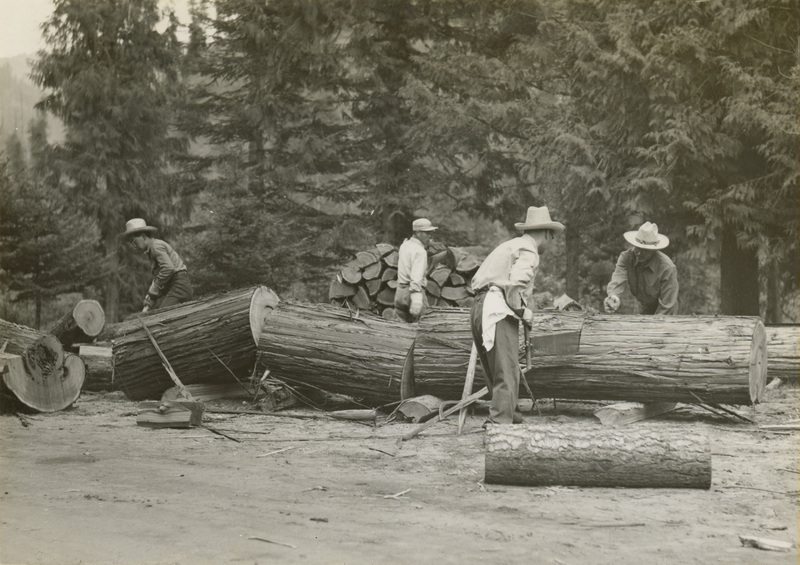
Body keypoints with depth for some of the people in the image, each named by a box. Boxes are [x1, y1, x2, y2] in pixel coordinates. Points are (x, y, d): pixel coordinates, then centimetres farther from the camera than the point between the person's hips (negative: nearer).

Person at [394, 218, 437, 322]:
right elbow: (416, 278, -26)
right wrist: (417, 302, -35)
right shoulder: (420, 251, -15)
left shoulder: (404, 245, 12)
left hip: (400, 291, 9)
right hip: (412, 293, -9)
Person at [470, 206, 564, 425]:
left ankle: (513, 418, 23)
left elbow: (476, 279, 22)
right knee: (507, 375, -11)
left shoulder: (508, 246, 26)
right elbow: (516, 283, -19)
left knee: (496, 374, 15)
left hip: (478, 308, 10)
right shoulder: (528, 251, -2)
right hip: (499, 311, -10)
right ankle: (501, 422, -17)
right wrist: (522, 310, -5)